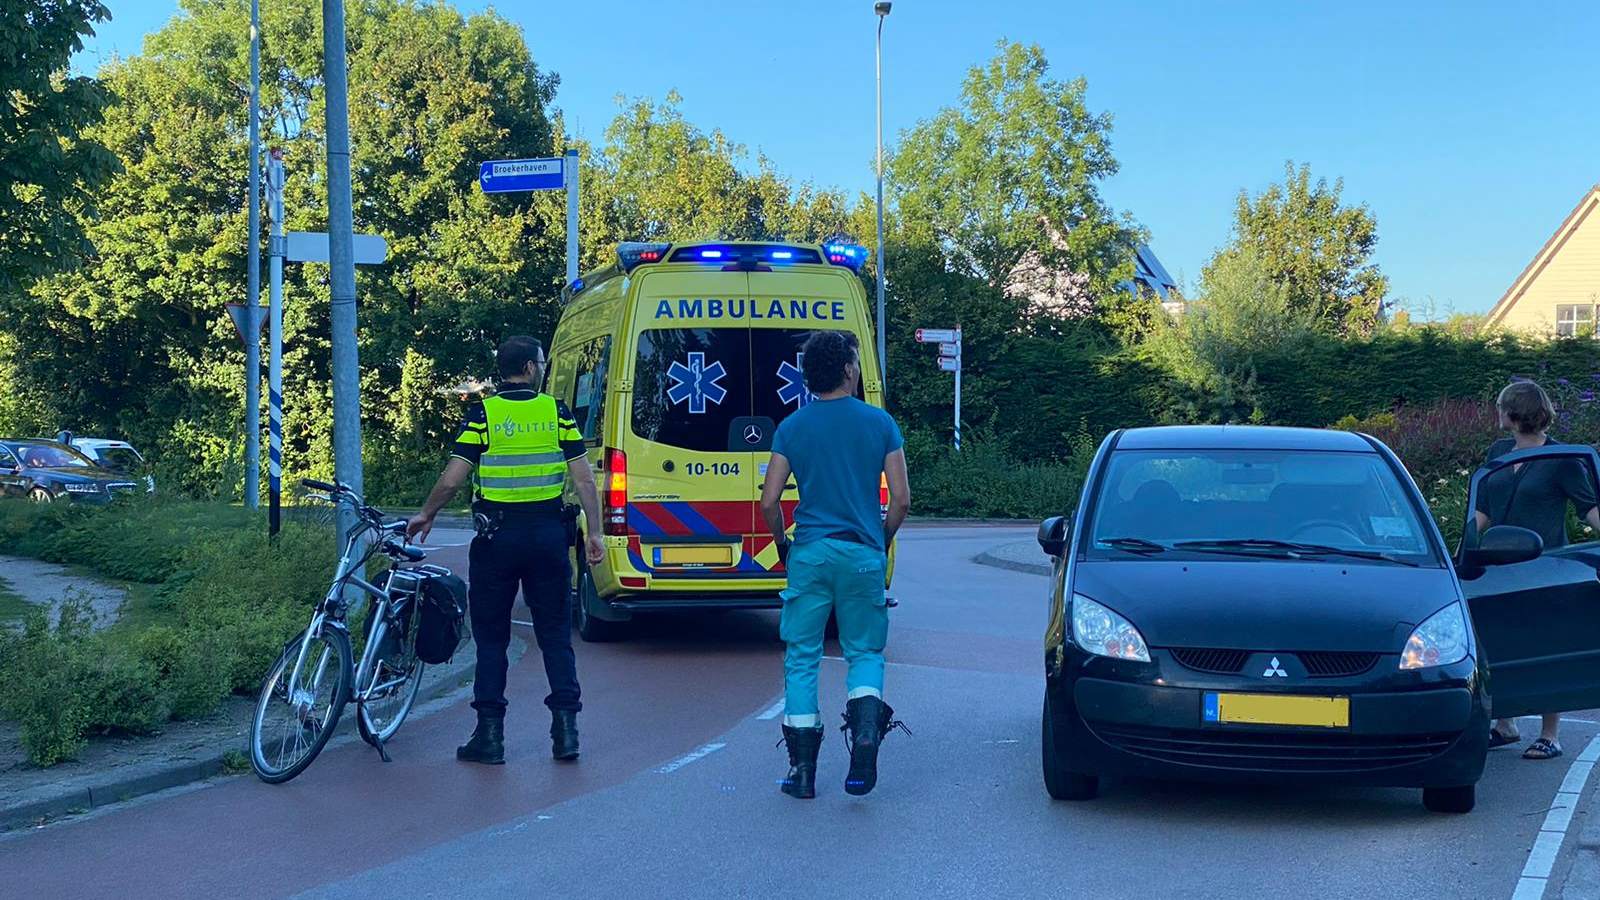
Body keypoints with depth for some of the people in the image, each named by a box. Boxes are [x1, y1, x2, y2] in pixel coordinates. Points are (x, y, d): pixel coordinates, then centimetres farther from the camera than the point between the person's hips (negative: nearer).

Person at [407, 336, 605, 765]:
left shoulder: (483, 413, -3)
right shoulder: (557, 411, 1)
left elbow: (452, 479, -6)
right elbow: (584, 479, -3)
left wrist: (425, 515, 11)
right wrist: (594, 533, 3)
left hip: (497, 535, -1)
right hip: (548, 533, 1)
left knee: (491, 636, 8)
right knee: (555, 634, 9)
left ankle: (490, 734, 7)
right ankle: (565, 728, 4)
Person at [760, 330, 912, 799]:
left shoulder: (792, 427, 2)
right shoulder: (879, 422, 1)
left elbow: (769, 503, -2)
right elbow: (901, 499, 0)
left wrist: (783, 545, 16)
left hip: (811, 551, 0)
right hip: (863, 554, 0)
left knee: (802, 658, 8)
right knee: (865, 652, 14)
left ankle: (802, 770, 8)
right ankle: (864, 738, -11)